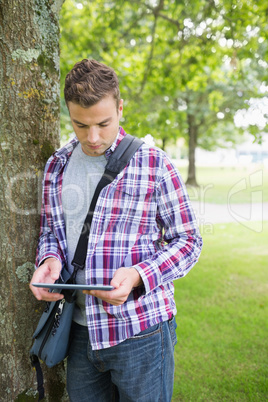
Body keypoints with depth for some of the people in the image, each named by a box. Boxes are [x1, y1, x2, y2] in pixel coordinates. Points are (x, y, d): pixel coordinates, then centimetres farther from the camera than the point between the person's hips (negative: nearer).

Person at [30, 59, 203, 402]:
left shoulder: (155, 165, -7)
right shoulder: (56, 166, 6)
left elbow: (188, 240, -4)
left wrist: (139, 275, -20)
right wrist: (49, 259, -8)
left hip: (140, 331, -3)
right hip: (80, 330, 4)